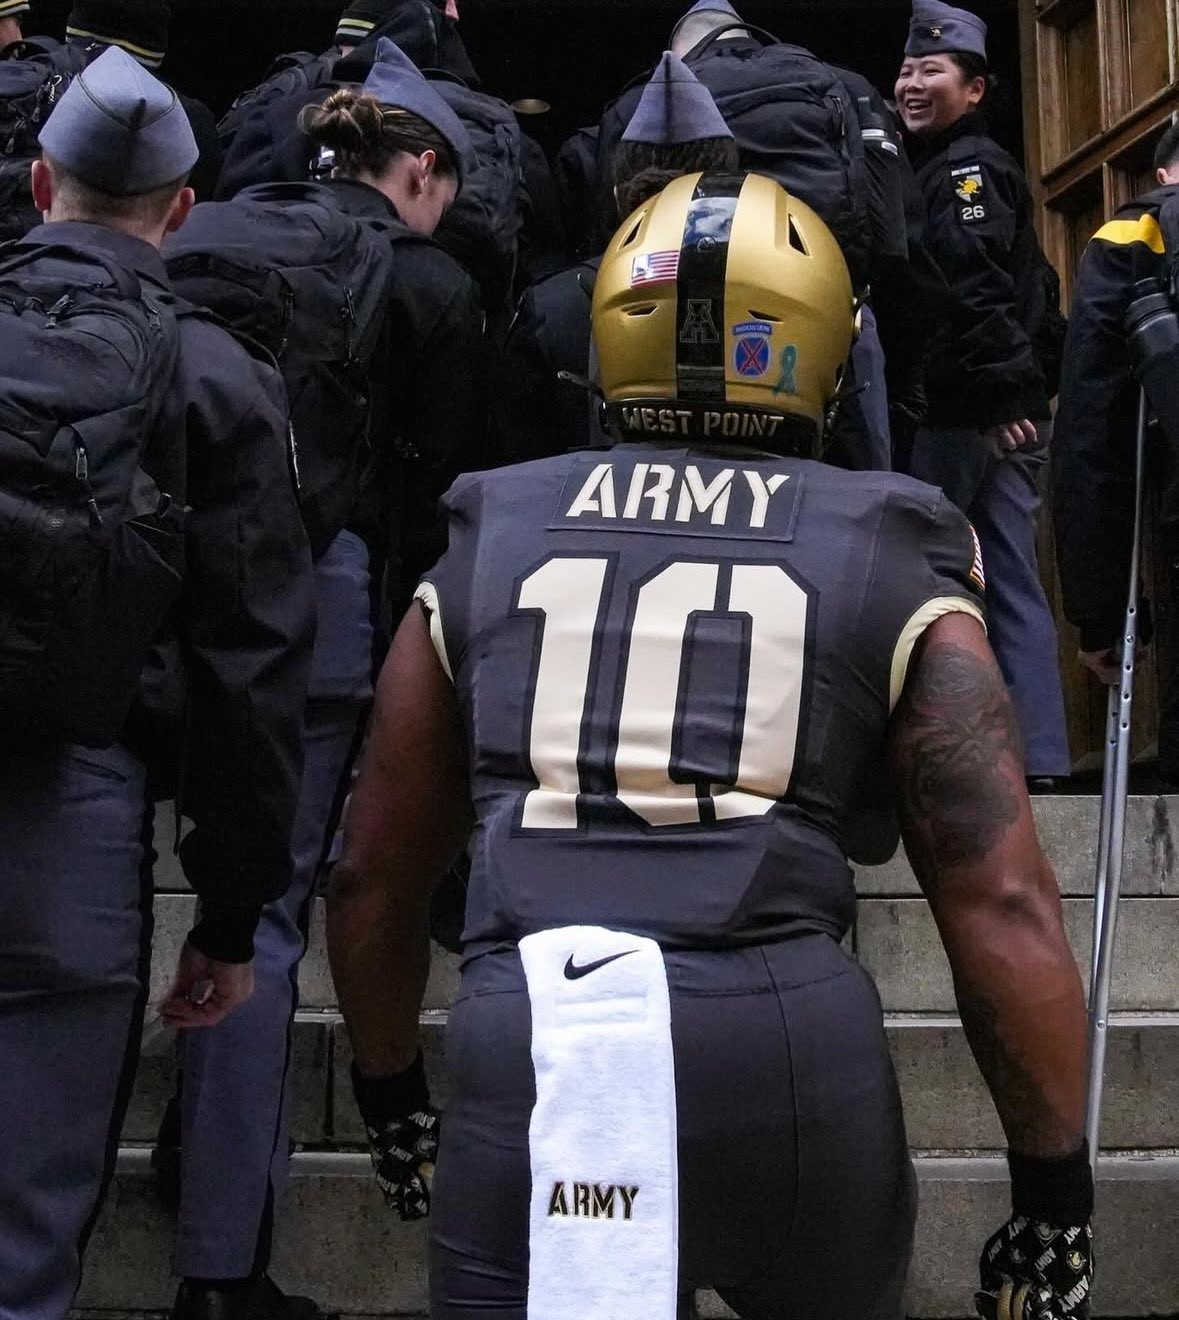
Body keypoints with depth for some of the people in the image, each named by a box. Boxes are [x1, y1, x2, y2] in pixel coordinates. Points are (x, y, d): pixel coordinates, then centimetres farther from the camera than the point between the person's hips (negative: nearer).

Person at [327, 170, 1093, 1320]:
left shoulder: (485, 551, 16)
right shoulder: (893, 576, 10)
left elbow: (372, 876, 21)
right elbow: (1002, 900, 2)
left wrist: (391, 1096, 36)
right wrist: (1054, 1189, 13)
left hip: (522, 1054, 0)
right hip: (790, 1042, 0)